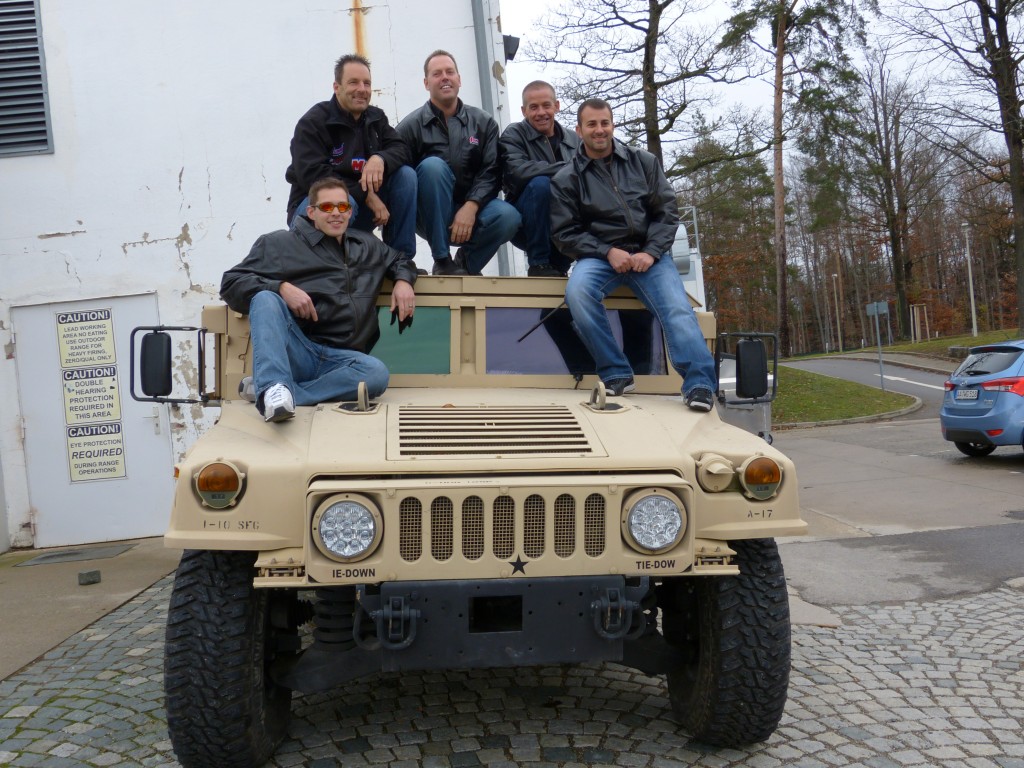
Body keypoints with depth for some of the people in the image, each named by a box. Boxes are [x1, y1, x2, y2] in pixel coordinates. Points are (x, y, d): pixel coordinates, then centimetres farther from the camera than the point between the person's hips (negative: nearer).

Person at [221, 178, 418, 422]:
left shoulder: (367, 246, 24)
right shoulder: (280, 244, 11)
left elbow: (400, 259, 42)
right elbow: (230, 283, 5)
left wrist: (403, 280, 16)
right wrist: (282, 288, -13)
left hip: (338, 357, 3)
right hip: (292, 351, -2)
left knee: (377, 373, -32)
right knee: (265, 298, -31)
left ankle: (266, 391, -32)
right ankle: (273, 387, -48)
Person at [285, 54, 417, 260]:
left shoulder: (376, 117, 8)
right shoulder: (312, 123, -11)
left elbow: (401, 149, -2)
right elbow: (312, 176, -22)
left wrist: (380, 158, -28)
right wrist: (366, 195, -25)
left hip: (360, 207, 6)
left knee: (406, 174, -12)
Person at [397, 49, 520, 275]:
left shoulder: (483, 122, 7)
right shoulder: (411, 126, 0)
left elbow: (490, 171, -3)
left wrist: (470, 207, -19)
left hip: (470, 211, 1)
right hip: (430, 218, -1)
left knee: (508, 216, -28)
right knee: (433, 165, -29)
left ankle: (466, 262, 2)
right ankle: (442, 261, -21)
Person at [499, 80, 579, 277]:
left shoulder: (574, 139, 10)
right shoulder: (513, 135, -2)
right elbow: (517, 171, -23)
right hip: (525, 227, -4)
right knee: (540, 183, -30)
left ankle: (558, 264, 0)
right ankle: (538, 264, -18)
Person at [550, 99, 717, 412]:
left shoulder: (644, 162, 10)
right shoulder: (566, 179, 6)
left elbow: (667, 210, 7)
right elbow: (565, 233, 1)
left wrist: (651, 252, -10)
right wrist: (608, 252, -12)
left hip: (649, 253, 1)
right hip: (599, 256, -1)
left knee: (677, 308, -25)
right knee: (577, 292, -32)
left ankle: (700, 383, -30)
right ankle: (616, 375, -23)